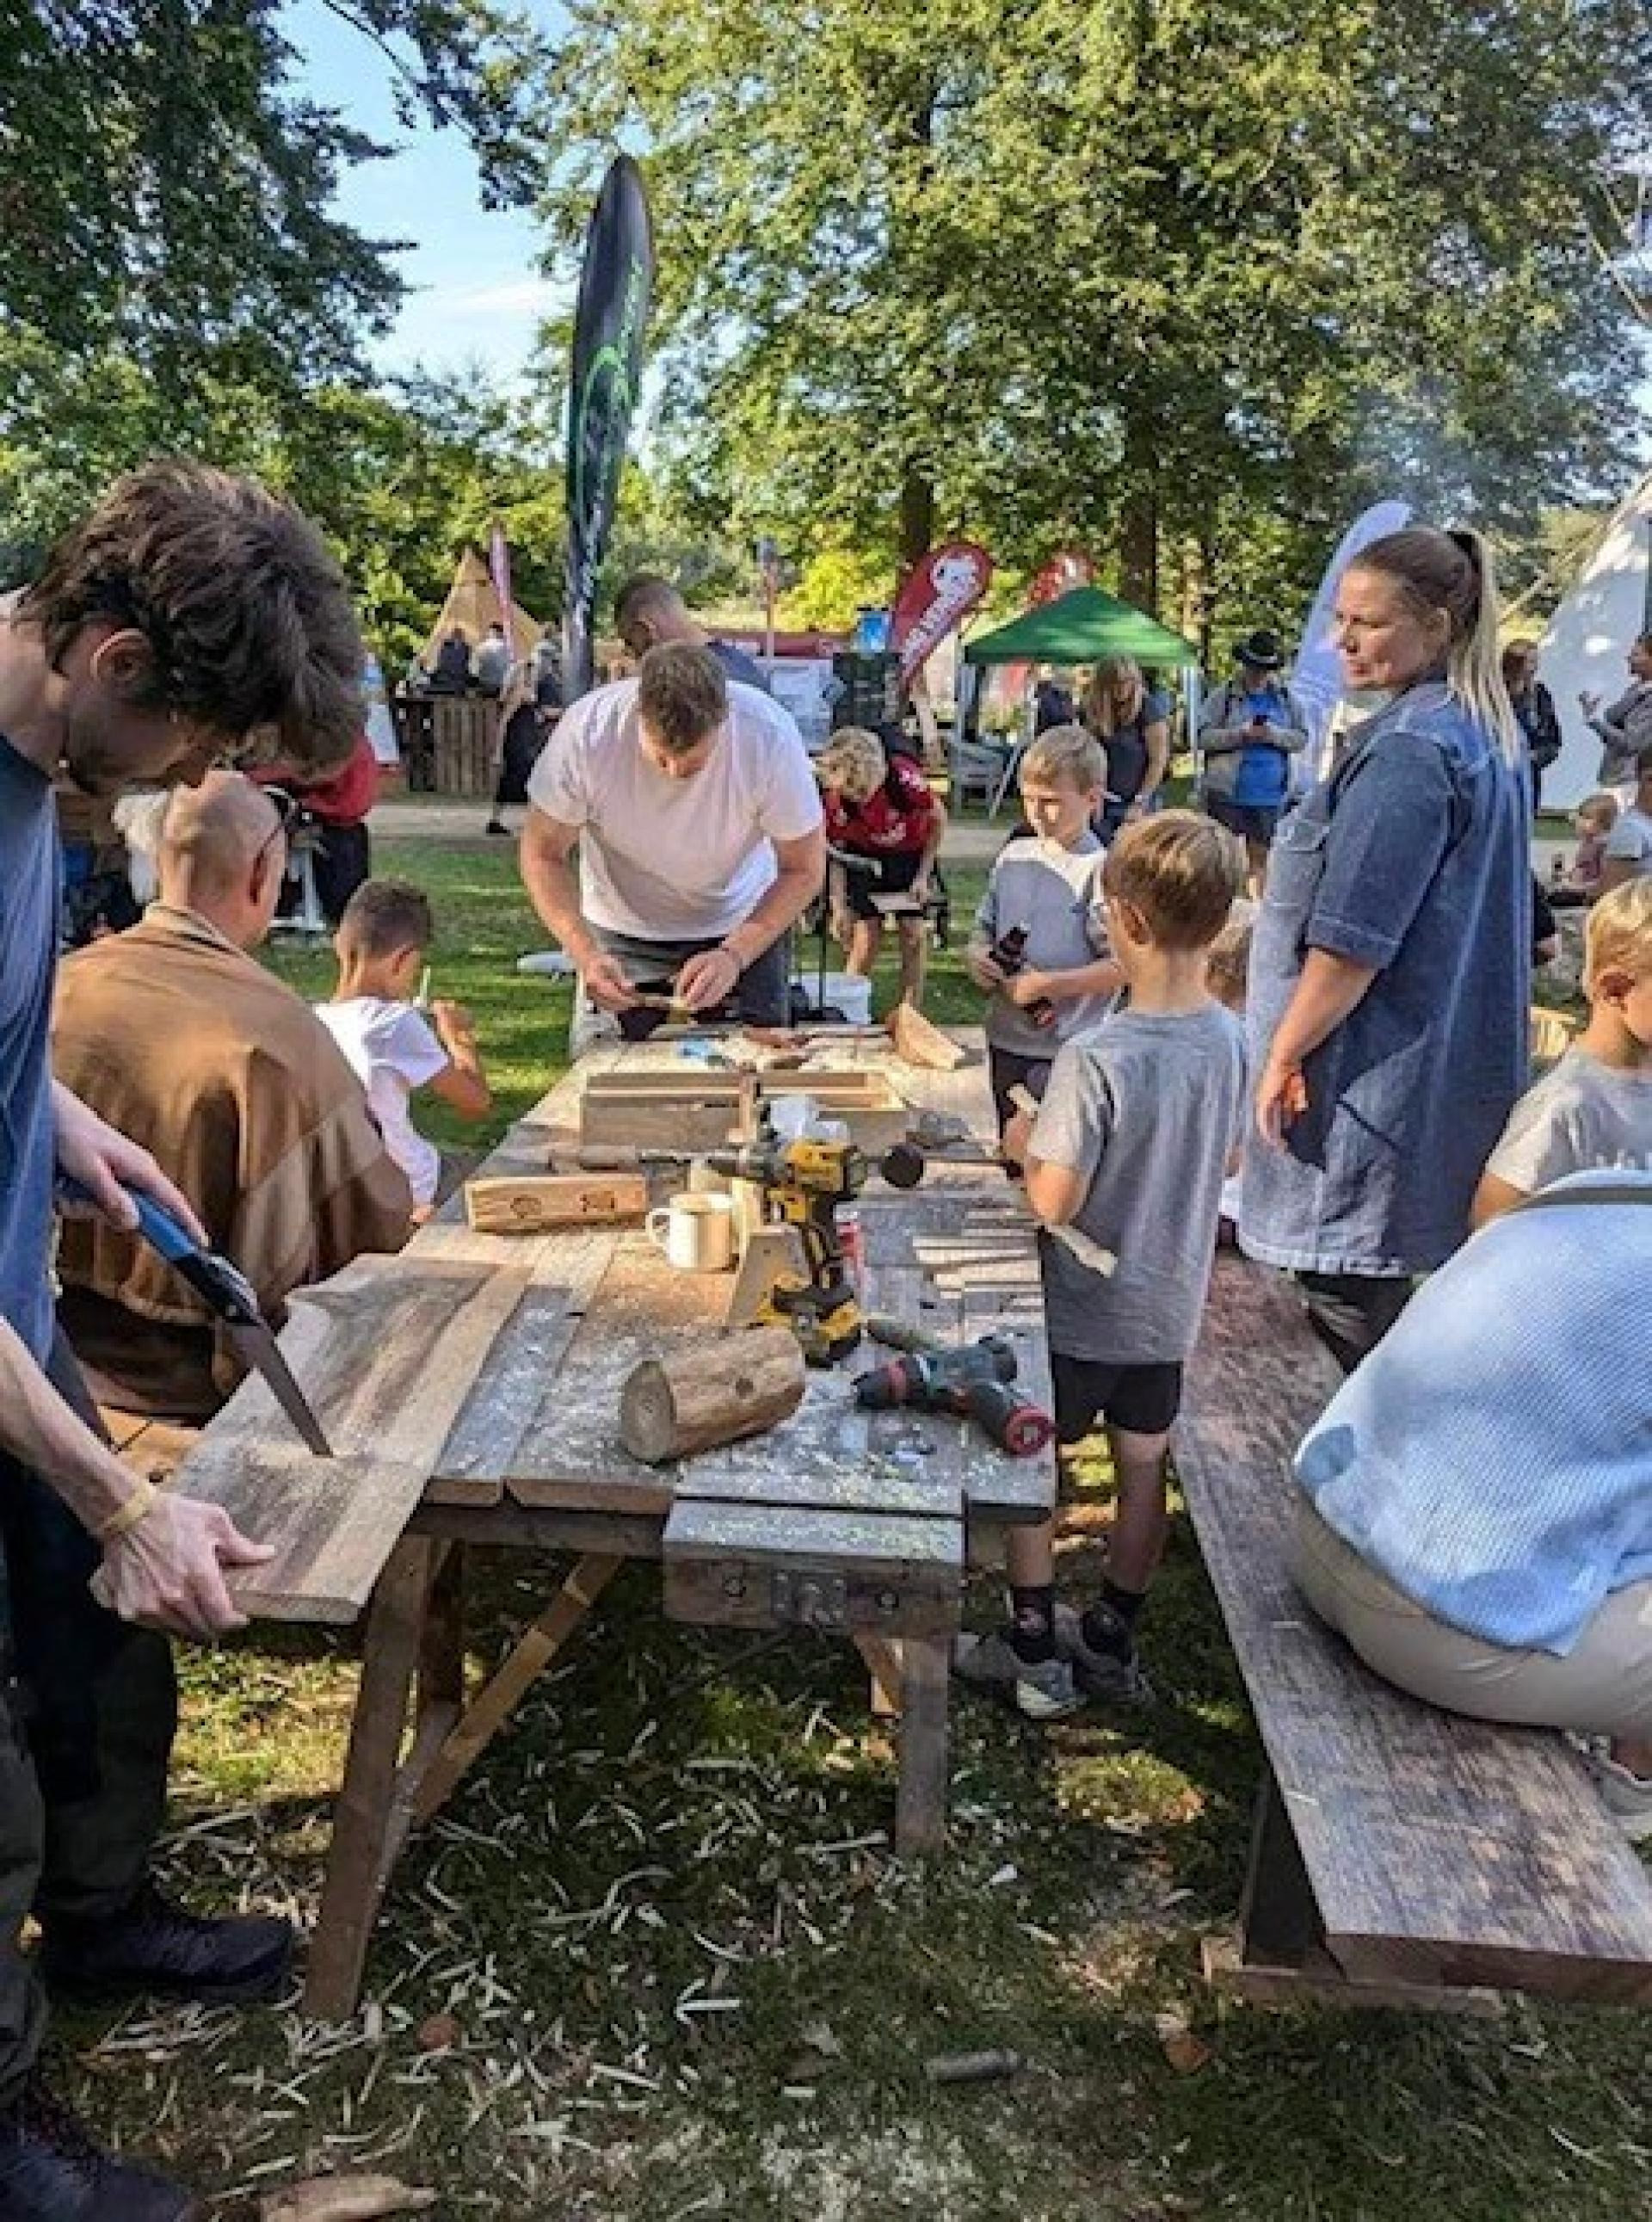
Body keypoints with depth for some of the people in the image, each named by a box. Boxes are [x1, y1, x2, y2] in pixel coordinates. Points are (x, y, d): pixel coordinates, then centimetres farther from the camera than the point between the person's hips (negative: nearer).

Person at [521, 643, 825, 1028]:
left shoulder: (771, 736, -28)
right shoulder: (587, 732, -27)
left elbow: (804, 870, -18)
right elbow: (543, 854, -15)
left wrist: (734, 954, -32)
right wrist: (585, 954, -30)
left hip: (742, 924, 0)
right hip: (623, 934, 0)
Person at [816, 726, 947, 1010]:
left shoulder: (905, 780, -34)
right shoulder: (835, 801, -29)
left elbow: (938, 821, -14)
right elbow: (835, 856, -16)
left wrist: (923, 875, -12)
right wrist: (839, 908, -26)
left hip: (911, 855, 0)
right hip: (865, 859, 0)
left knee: (914, 933, -4)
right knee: (867, 934, -9)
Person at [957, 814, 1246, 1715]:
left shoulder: (1097, 1059, -27)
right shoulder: (1231, 1040, -7)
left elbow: (1055, 1204, -24)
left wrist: (1028, 1143, -6)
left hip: (1083, 1311, -6)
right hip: (1171, 1303, 6)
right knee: (1142, 1470, 19)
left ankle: (1035, 1656, 24)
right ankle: (1112, 1642, 36)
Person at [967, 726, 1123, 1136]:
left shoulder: (1098, 871, -13)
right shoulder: (1012, 857, 6)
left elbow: (1122, 966, -19)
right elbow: (984, 931, 16)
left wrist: (1047, 984, -20)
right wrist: (977, 958, -5)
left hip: (1067, 1052, -6)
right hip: (1005, 1041, 7)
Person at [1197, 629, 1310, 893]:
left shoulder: (1284, 698, 8)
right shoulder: (1224, 696, 0)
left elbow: (1301, 739, 7)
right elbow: (1203, 736, -6)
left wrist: (1274, 734, -11)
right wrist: (1241, 734, -17)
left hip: (1270, 794, 3)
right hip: (1227, 792, -3)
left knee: (1261, 857, 10)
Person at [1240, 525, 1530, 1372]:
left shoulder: (1410, 747, -19)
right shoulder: (1490, 731, 11)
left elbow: (1351, 939, -22)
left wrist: (1284, 1052, -13)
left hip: (1374, 1071, -10)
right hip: (1450, 1063, 10)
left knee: (1345, 1282, -1)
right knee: (1380, 1273, 18)